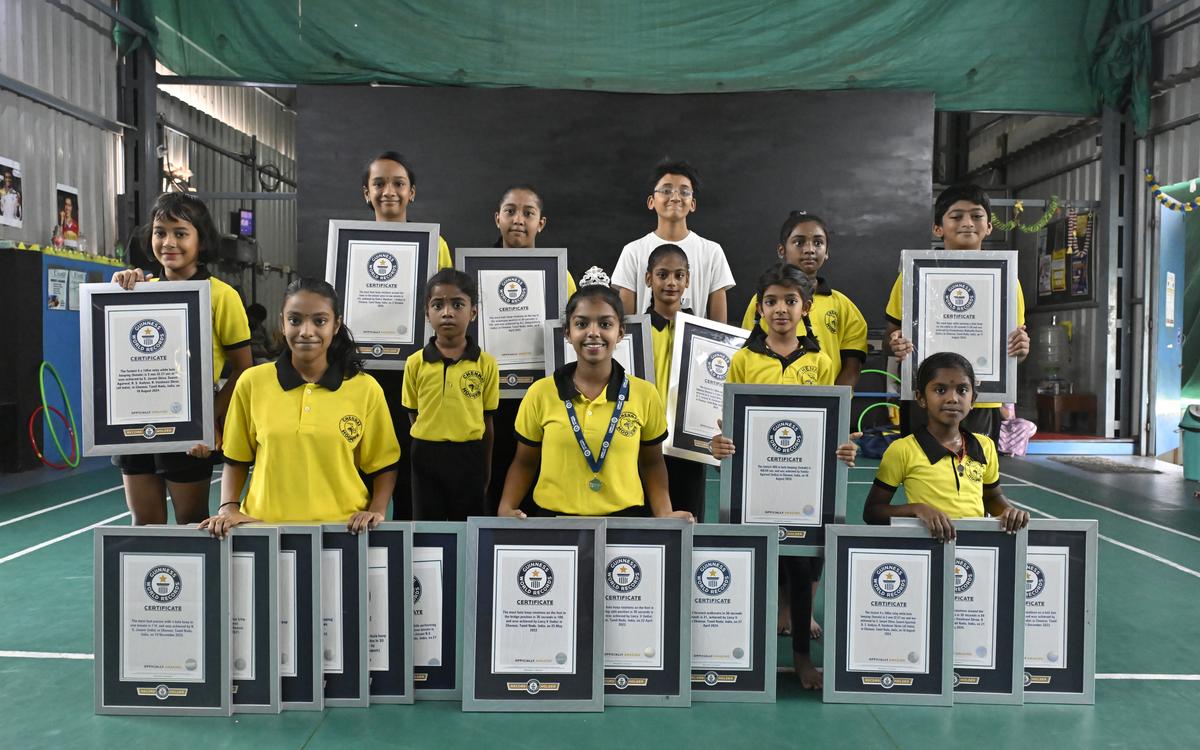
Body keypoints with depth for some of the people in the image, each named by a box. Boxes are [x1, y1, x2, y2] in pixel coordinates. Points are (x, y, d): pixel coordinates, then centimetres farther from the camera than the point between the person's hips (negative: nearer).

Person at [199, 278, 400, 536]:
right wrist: (229, 507, -4)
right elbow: (237, 460, 10)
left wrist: (376, 511, -10)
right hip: (265, 526, 1)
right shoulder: (252, 382, -1)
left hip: (342, 528, -1)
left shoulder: (366, 389, -3)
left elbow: (383, 466, 5)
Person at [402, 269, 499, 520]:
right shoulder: (415, 363, -2)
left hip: (470, 456, 0)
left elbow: (487, 420, 2)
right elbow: (414, 415, 7)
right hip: (427, 455, 1)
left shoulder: (486, 363, -4)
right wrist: (427, 447, 0)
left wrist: (486, 468, 6)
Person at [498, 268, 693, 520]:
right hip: (553, 518, 0)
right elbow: (524, 464, 5)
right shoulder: (540, 393, -5)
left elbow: (651, 464, 7)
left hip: (625, 517, 0)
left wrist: (664, 515, -7)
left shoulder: (645, 394, -4)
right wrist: (506, 508, -10)